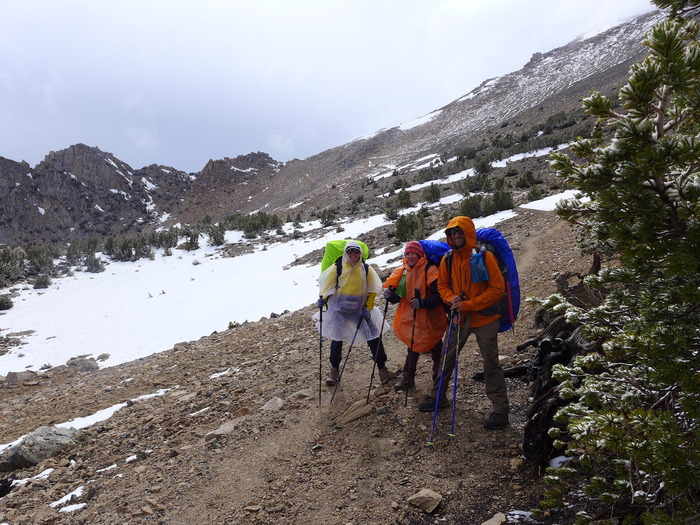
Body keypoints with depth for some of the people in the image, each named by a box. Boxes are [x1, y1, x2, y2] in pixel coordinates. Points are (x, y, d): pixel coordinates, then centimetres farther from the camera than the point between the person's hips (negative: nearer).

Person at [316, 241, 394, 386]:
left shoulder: (366, 269, -3)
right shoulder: (336, 268, -9)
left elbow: (373, 290, 5)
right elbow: (326, 285, -1)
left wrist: (368, 307, -3)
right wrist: (323, 299, -18)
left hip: (361, 309, 1)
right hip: (340, 309, -1)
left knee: (374, 338, -1)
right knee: (336, 340, 7)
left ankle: (382, 367, 18)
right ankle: (334, 369, 29)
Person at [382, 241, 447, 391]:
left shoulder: (430, 270, -15)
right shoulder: (402, 271, 3)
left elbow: (439, 295, -19)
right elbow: (398, 296, 6)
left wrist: (423, 303, -33)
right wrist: (390, 295, -16)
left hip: (430, 318, -5)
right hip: (410, 318, 5)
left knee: (436, 350, 11)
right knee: (413, 347, 18)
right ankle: (407, 377, 29)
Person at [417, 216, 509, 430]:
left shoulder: (485, 257, -13)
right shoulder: (448, 260, 2)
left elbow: (498, 288, -14)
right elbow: (442, 285, 13)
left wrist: (469, 304, -19)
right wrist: (452, 299, -9)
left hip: (484, 318, -5)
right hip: (458, 318, 5)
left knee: (491, 363, 1)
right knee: (447, 359, 13)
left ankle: (500, 408, 13)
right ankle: (438, 396, 31)